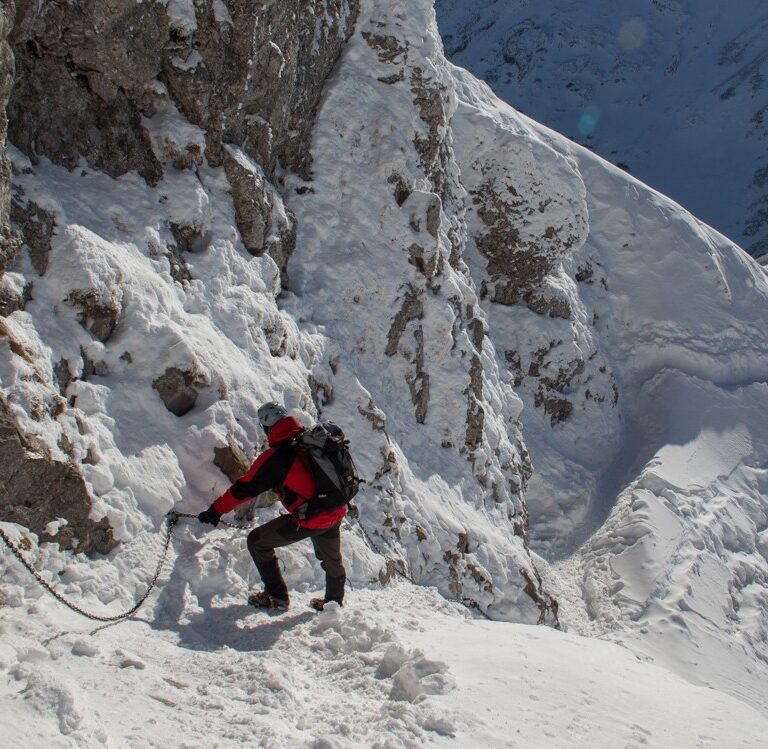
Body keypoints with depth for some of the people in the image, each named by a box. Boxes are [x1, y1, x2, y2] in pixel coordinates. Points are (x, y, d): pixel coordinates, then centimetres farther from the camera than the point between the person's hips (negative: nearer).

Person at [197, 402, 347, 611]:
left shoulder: (276, 456, -17)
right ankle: (334, 601, 49)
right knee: (332, 559, 31)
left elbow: (245, 487, -9)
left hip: (309, 520, -7)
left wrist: (216, 510, 2)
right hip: (336, 514, 7)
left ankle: (276, 596, 15)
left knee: (257, 542, 10)